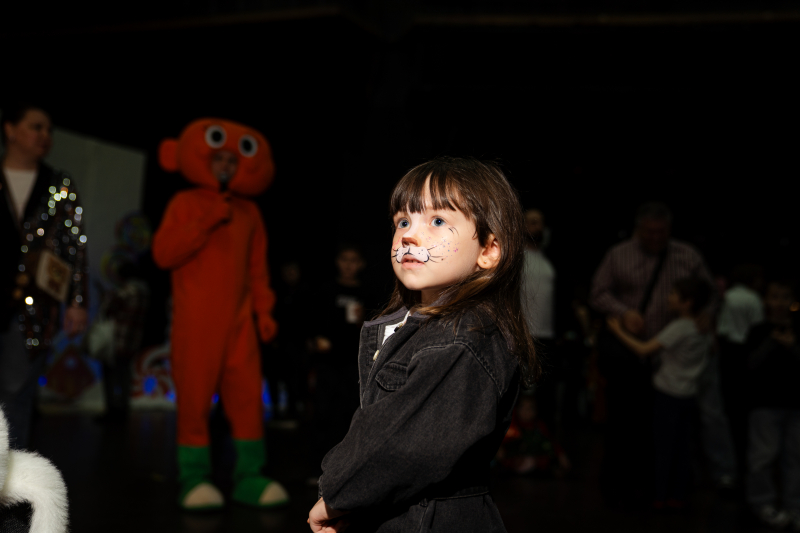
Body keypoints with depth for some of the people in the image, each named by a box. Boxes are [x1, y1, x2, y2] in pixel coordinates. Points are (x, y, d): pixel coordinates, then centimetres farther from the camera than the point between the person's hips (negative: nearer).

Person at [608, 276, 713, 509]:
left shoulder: (679, 328, -20)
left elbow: (644, 350, -22)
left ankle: (660, 496, 5)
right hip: (689, 393, 7)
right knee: (683, 445, 10)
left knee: (663, 444, 0)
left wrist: (619, 331, -13)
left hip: (668, 393, -7)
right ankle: (679, 494, 15)